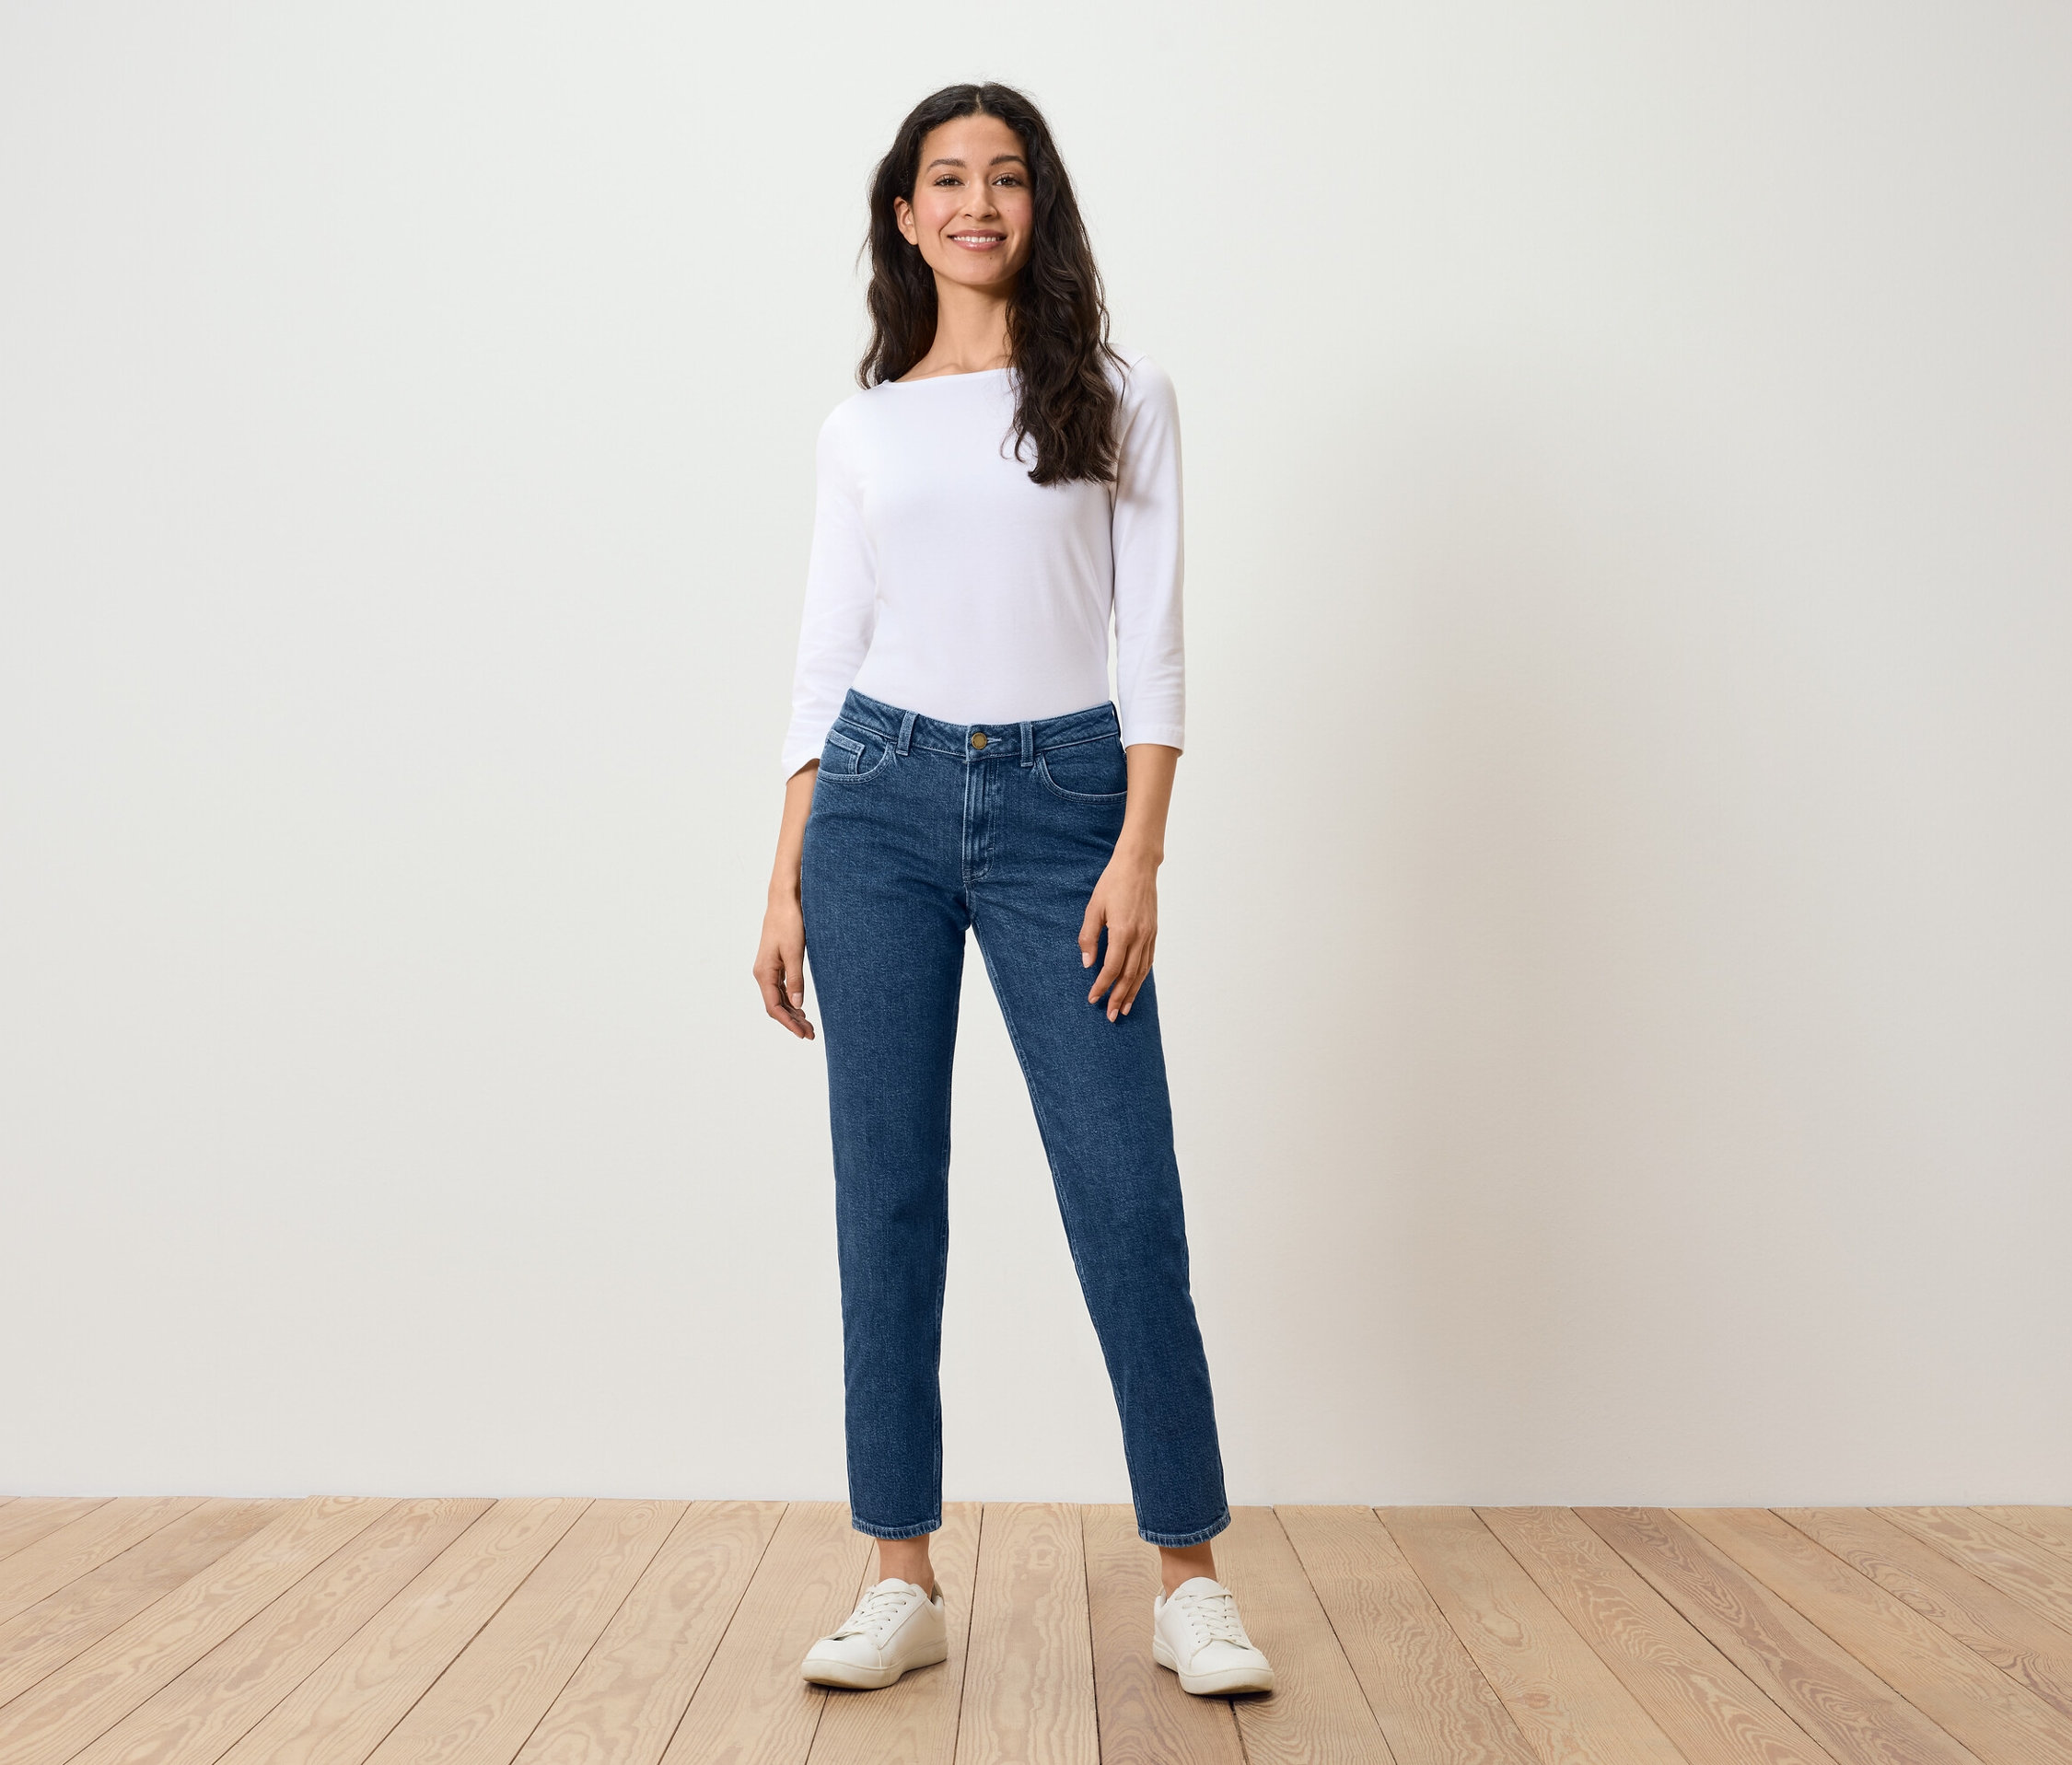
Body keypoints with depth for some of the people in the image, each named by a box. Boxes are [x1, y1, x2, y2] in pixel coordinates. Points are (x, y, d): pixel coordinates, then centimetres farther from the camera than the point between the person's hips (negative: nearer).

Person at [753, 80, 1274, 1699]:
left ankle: (1190, 1579, 9)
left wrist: (1139, 854, -9)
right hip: (882, 800, 2)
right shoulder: (864, 427, 13)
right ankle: (905, 1581, 13)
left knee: (1127, 1193, -4)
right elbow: (825, 662, 11)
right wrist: (785, 885, 5)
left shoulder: (1121, 397, 8)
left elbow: (1154, 640, 1)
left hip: (1062, 805, -2)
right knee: (886, 1192, 2)